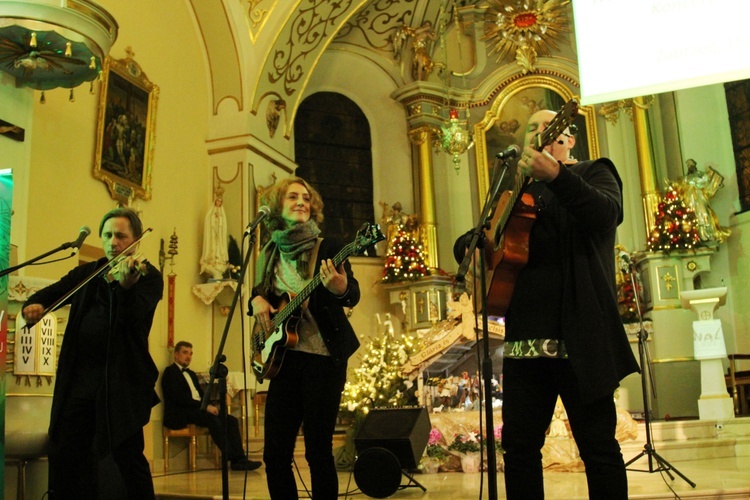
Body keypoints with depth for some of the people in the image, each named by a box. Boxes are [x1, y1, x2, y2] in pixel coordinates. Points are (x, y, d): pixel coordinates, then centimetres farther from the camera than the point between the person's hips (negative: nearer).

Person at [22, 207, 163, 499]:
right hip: (80, 376, 6)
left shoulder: (147, 275, -3)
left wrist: (126, 285, -39)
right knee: (63, 454, 9)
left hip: (121, 379, -5)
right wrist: (34, 303, -11)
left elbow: (134, 317, -19)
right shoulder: (87, 273, 15)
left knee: (128, 456, -3)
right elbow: (53, 292, 13)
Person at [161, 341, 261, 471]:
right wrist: (205, 407, -19)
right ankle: (232, 458, -32)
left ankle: (239, 459, -22)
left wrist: (213, 406, -2)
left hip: (197, 410, 9)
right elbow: (179, 398, -15)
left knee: (231, 420, -13)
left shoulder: (191, 374, 26)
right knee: (212, 419, -33)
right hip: (179, 415, -8)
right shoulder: (170, 372, -2)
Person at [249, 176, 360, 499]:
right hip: (284, 356, 5)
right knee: (275, 452, 4)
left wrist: (341, 288, -36)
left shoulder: (326, 248, -3)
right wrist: (257, 301, 0)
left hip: (323, 356, -5)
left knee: (318, 449, -3)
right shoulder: (271, 253, 11)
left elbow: (353, 296, -13)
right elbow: (260, 291, 23)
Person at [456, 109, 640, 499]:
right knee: (518, 445, 6)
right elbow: (468, 239, 27)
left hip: (579, 334, -5)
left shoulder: (593, 173, 8)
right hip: (524, 338, 5)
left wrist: (556, 175, -29)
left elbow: (606, 215, -15)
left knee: (598, 445, -1)